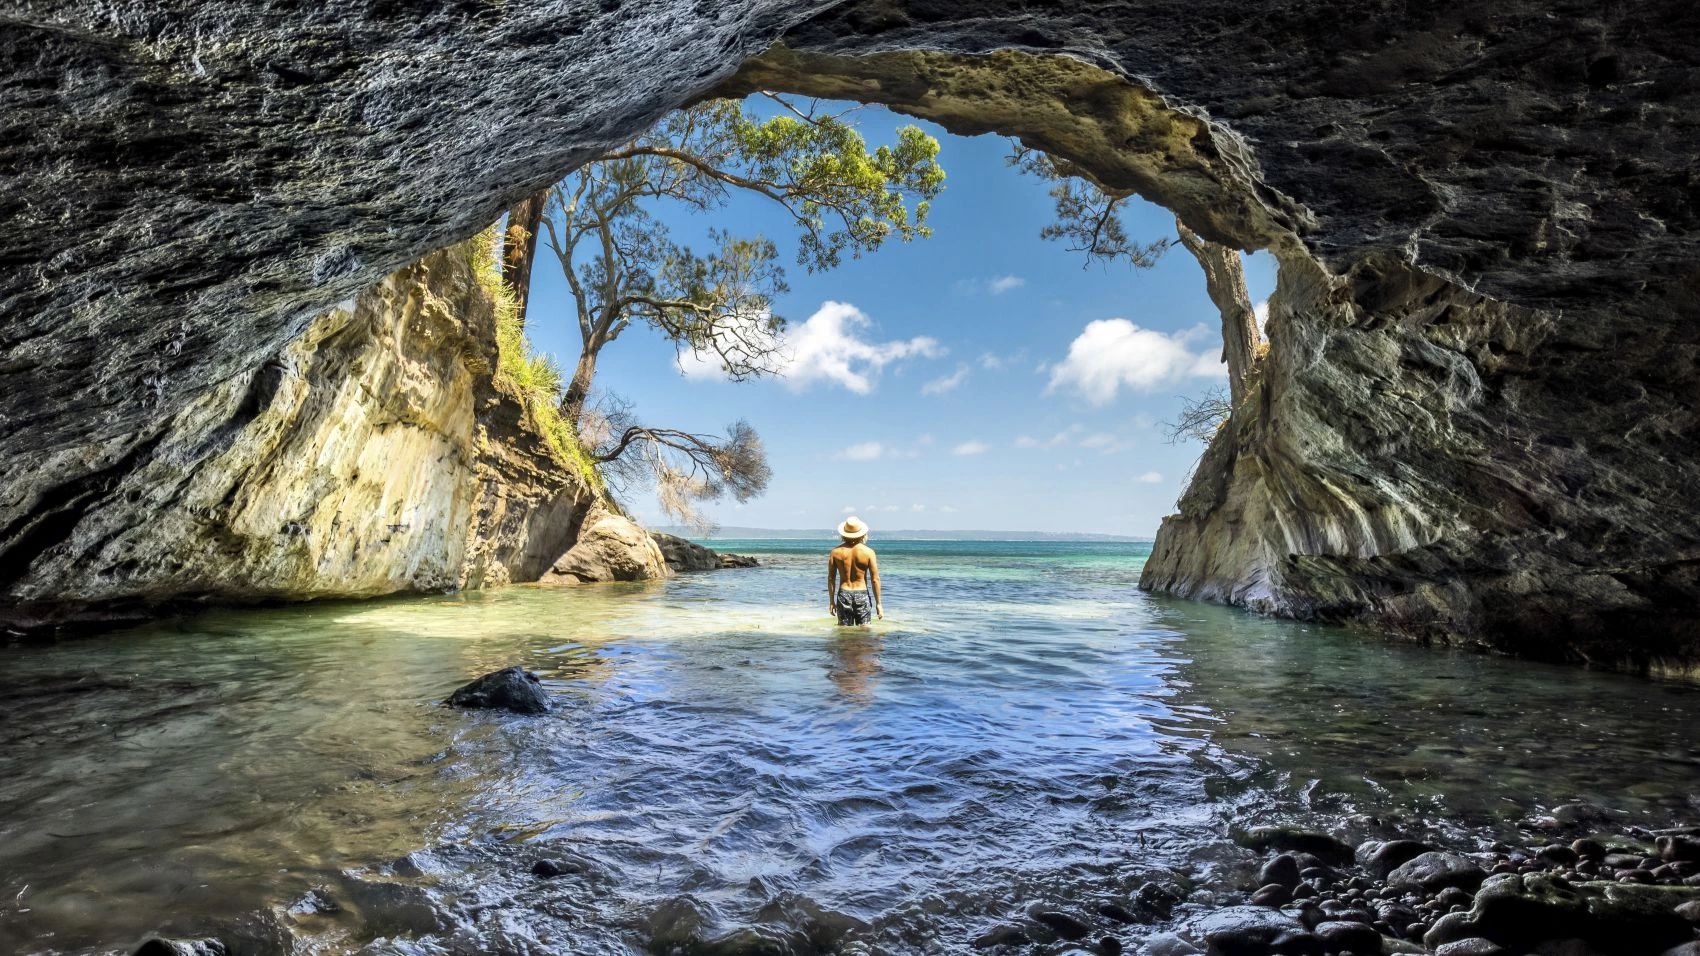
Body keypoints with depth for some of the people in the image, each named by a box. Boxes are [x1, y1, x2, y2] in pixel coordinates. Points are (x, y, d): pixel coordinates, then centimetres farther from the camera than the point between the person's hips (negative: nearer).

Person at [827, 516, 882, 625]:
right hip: (862, 595, -2)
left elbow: (831, 578, 2)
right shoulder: (868, 552, -7)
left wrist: (831, 601, 11)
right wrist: (878, 603, 1)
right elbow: (875, 579, -6)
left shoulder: (836, 552, -2)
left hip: (843, 595, 2)